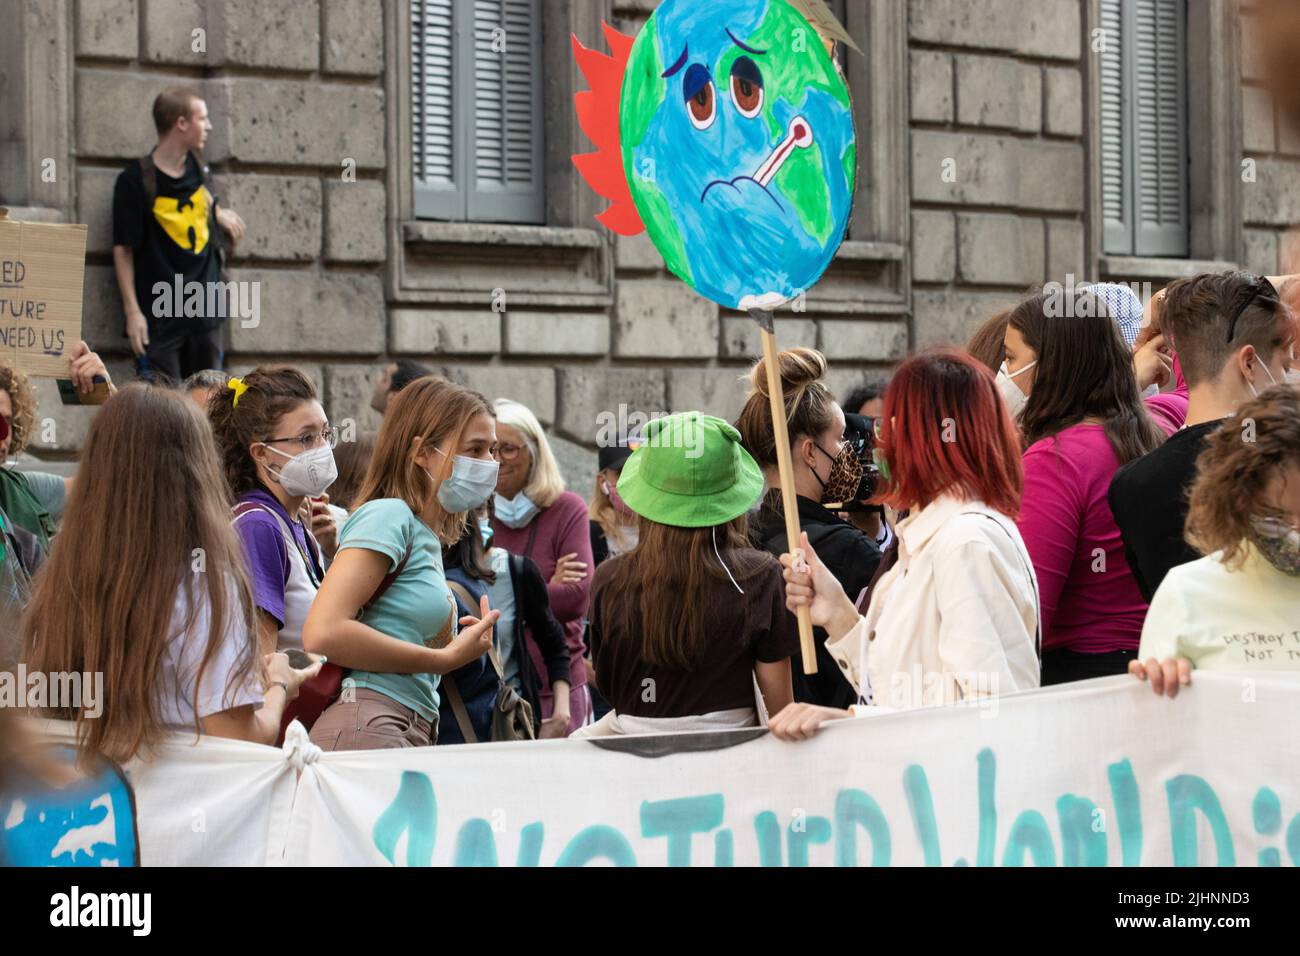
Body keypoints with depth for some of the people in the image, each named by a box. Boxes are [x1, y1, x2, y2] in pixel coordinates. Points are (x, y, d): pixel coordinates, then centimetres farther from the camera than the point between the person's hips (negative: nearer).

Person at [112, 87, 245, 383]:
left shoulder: (197, 168, 4)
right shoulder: (135, 180, -13)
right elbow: (123, 249, -9)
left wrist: (219, 213, 11)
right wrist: (132, 311, -12)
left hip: (204, 308, 6)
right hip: (159, 313, -6)